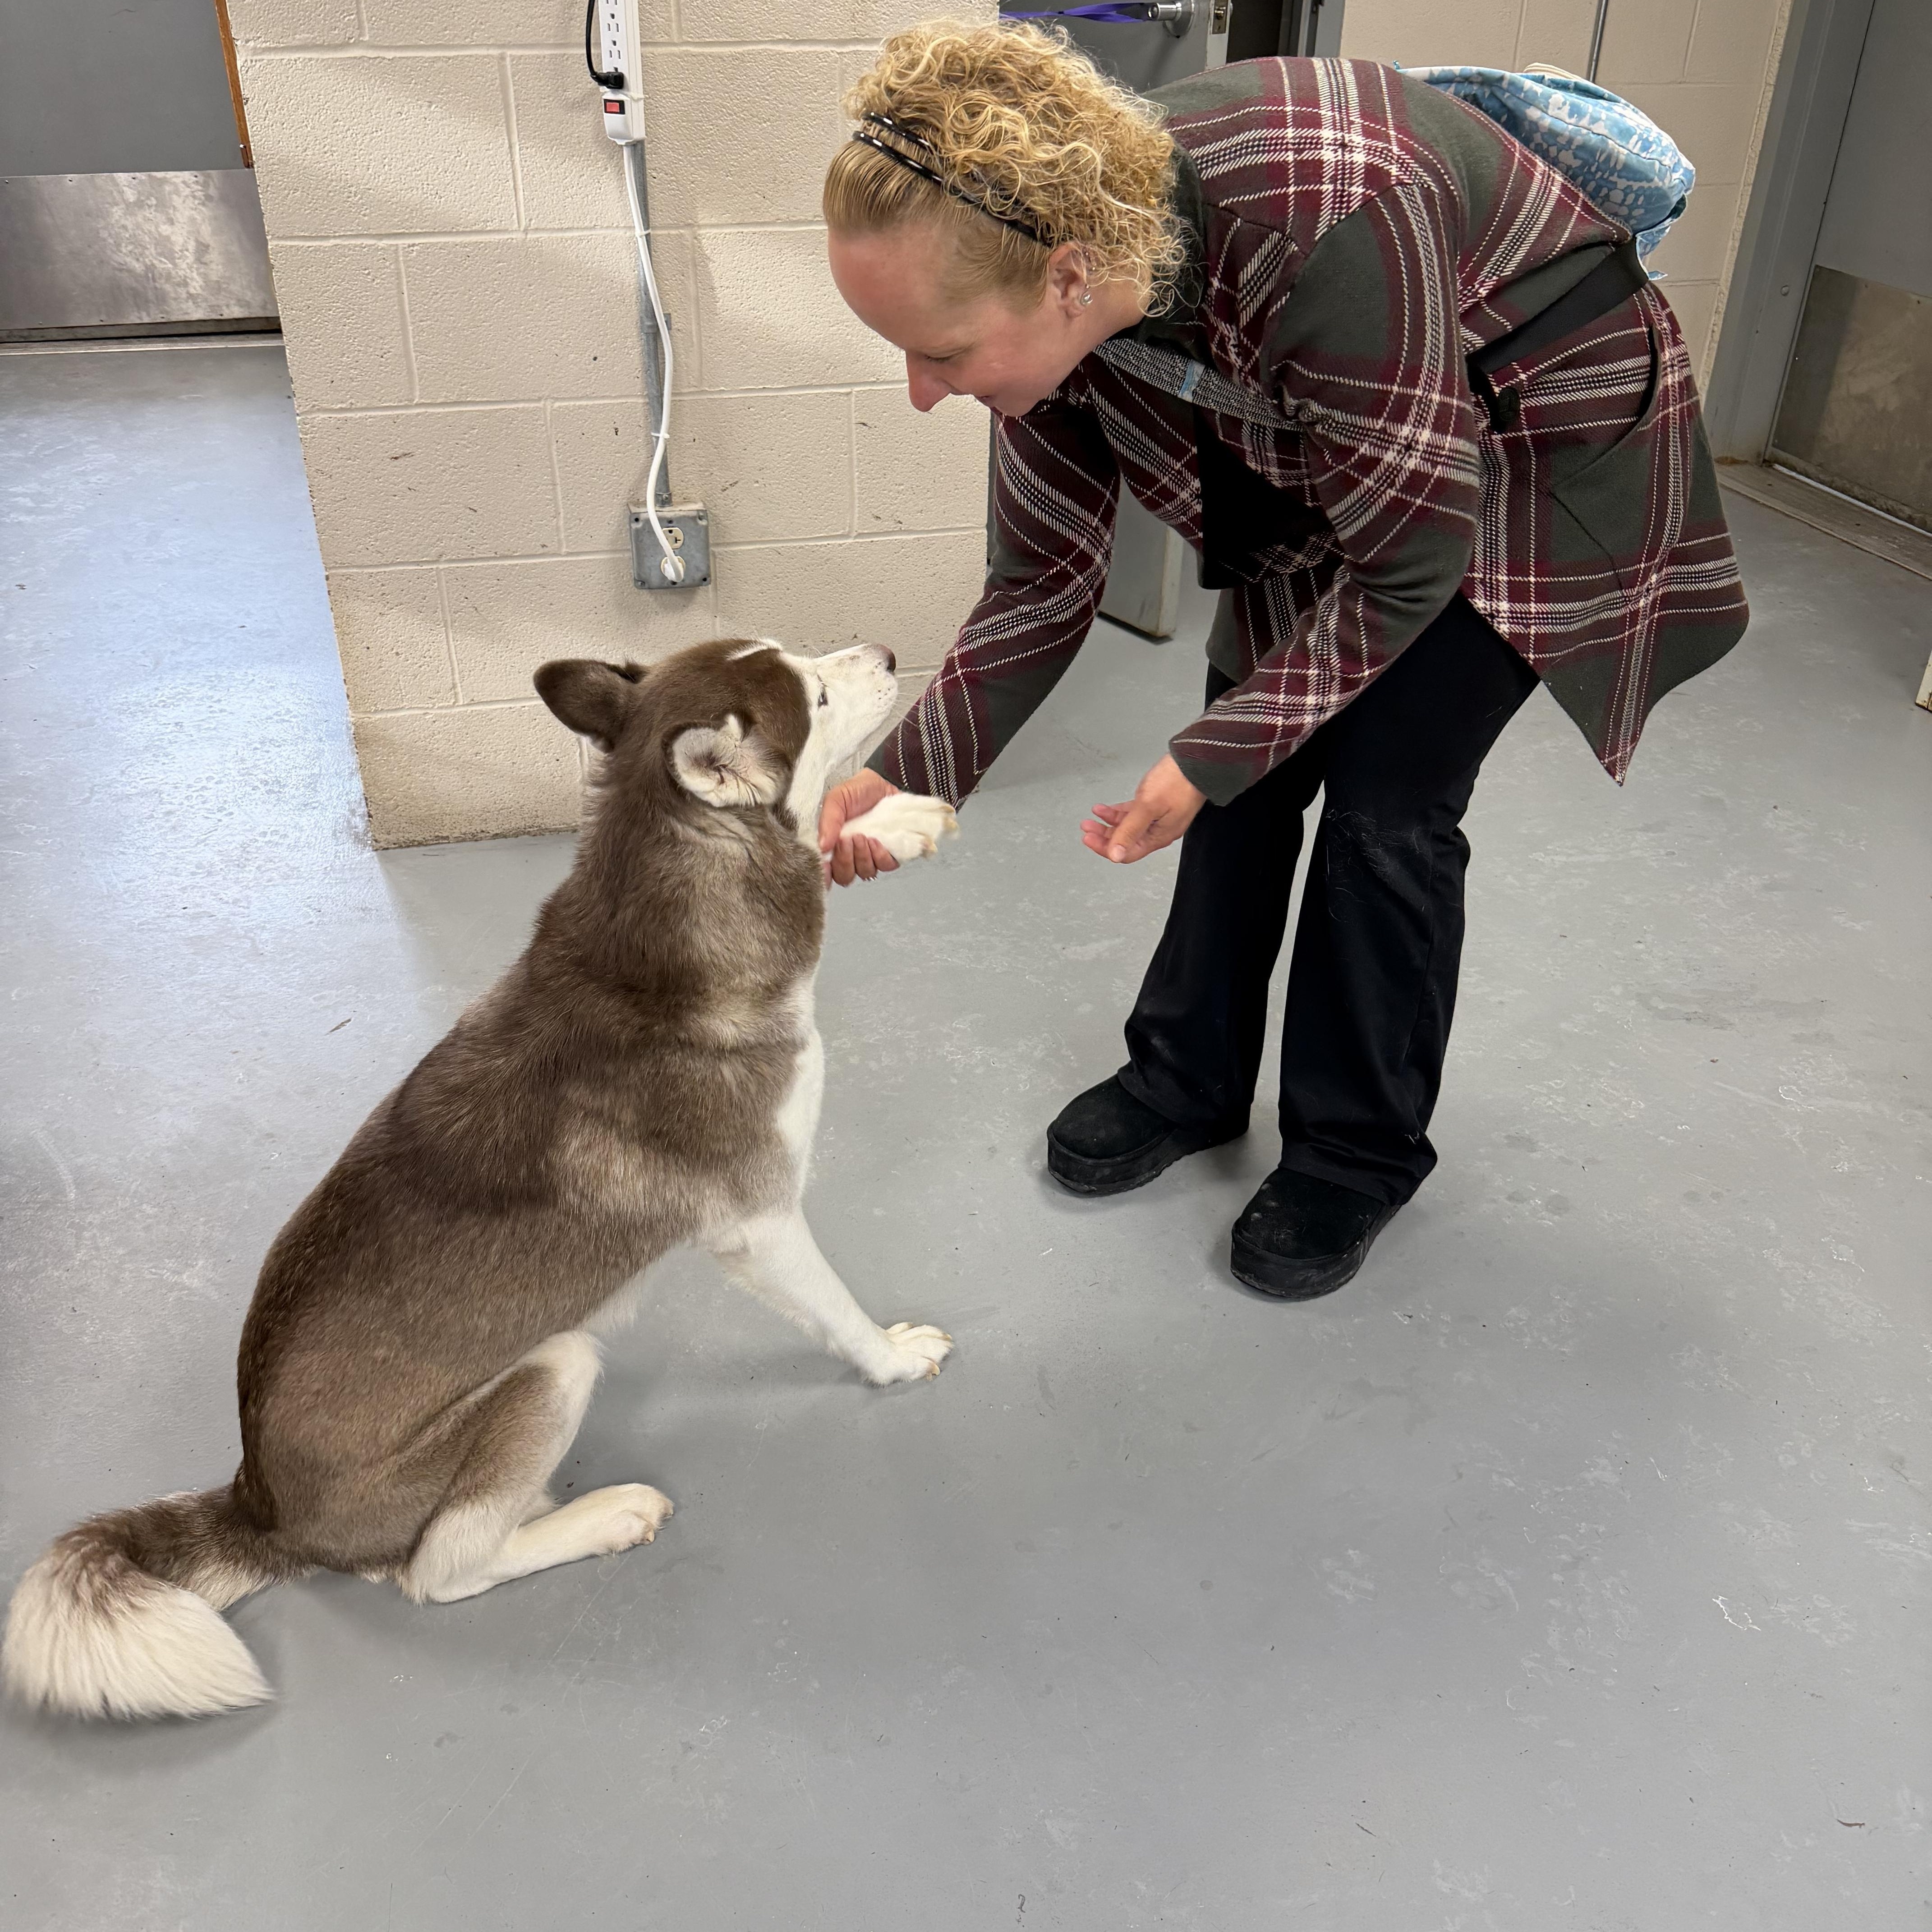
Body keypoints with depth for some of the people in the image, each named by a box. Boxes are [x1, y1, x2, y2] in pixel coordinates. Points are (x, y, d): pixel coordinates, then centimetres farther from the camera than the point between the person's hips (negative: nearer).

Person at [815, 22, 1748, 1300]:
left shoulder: (1325, 226, -42)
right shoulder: (1051, 301, -20)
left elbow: (1408, 566, -29)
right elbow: (1044, 586, -10)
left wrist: (1206, 759, -27)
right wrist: (905, 775, -21)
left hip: (1547, 442, -6)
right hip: (1324, 463, 6)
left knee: (1386, 801, -8)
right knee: (1245, 763, 4)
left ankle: (1358, 1154, 14)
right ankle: (1189, 1080, 25)